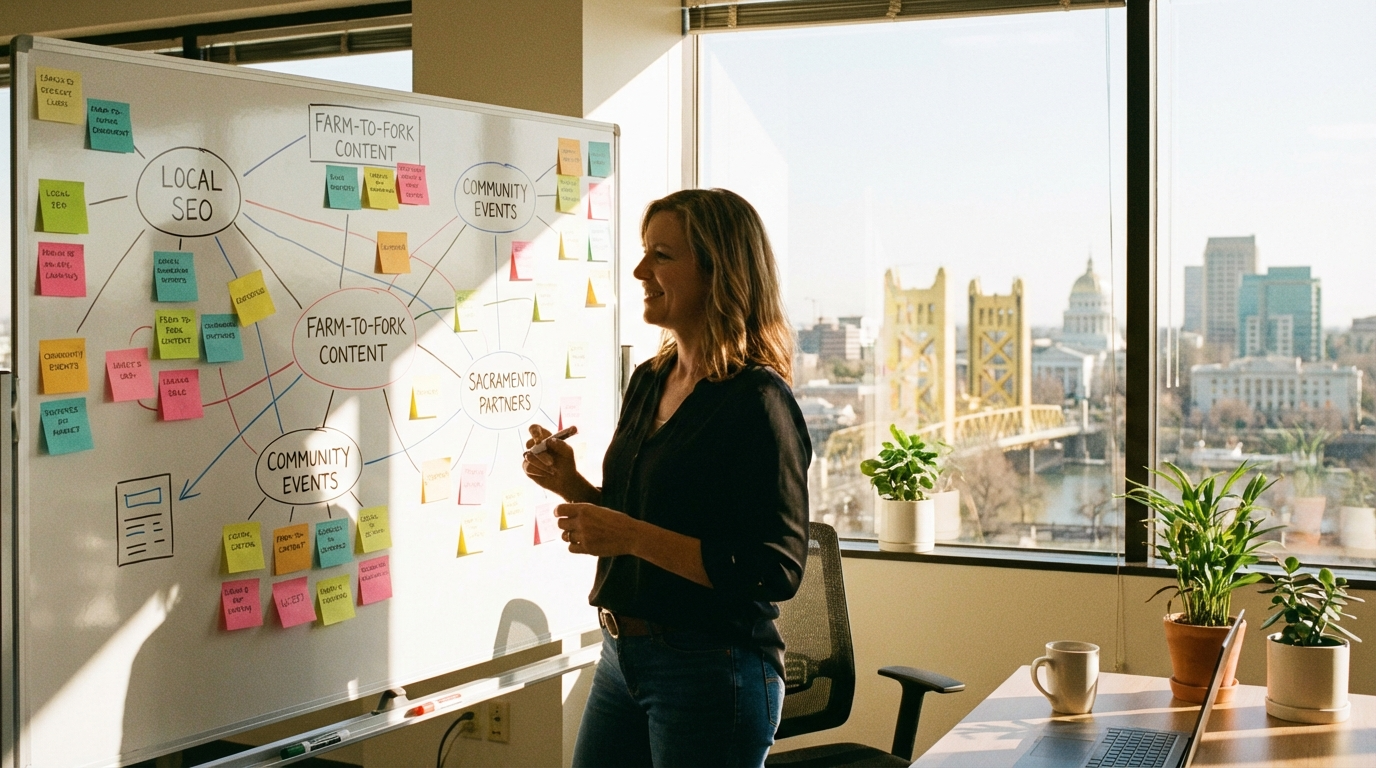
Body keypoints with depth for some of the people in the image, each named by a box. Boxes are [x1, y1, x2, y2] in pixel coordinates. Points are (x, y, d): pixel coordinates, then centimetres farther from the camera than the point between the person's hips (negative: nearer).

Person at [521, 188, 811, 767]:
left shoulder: (758, 401, -17)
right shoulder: (649, 380, 8)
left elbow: (776, 571, -22)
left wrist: (634, 537, -25)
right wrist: (570, 484, 1)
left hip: (710, 672, -8)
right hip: (622, 657, 8)